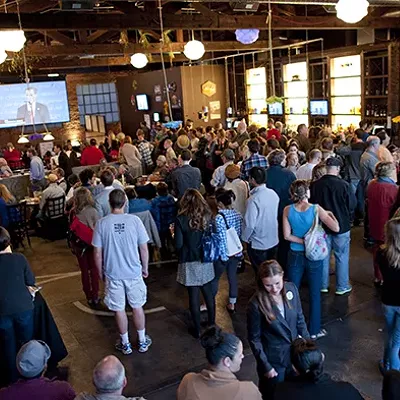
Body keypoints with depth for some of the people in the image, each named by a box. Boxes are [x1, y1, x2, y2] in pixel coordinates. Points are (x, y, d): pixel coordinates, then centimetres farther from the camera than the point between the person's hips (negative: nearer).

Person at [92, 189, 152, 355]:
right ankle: (142, 341, 30)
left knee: (119, 309, 14)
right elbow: (144, 249, -6)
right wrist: (145, 268, 9)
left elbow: (97, 254, -7)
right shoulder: (134, 220, -12)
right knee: (137, 306, 16)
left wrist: (100, 272, 10)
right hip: (134, 272, 0)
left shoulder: (101, 224, -11)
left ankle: (125, 344, 29)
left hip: (113, 274, 0)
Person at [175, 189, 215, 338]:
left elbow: (178, 244, -14)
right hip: (206, 260, 4)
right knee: (208, 293, 18)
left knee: (194, 295, 8)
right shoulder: (207, 216, -5)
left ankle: (197, 329, 20)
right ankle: (212, 324, 32)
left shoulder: (181, 219, -16)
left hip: (190, 262, -3)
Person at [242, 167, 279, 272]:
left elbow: (250, 224, -23)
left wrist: (245, 238, -7)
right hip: (273, 240, 6)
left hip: (258, 244, -6)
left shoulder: (253, 199, -26)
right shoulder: (273, 193, -5)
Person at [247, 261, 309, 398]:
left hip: (295, 353, 4)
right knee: (273, 394, 18)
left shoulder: (291, 289, -13)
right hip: (273, 359, -4)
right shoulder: (256, 304, -25)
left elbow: (300, 320, 2)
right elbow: (254, 339, -14)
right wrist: (266, 366, -11)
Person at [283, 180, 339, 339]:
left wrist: (303, 241, -6)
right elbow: (336, 228, -17)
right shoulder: (316, 209, -16)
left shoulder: (288, 210, -10)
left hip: (295, 256, 2)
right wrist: (330, 213, -1)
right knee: (315, 295, 14)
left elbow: (287, 235, -9)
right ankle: (314, 330, 26)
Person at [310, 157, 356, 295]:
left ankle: (323, 285, 26)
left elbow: (311, 204, 0)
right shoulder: (344, 185, -20)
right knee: (342, 257, 12)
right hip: (341, 226, -3)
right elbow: (352, 204, -9)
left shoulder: (314, 185, -12)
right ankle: (342, 287, 22)